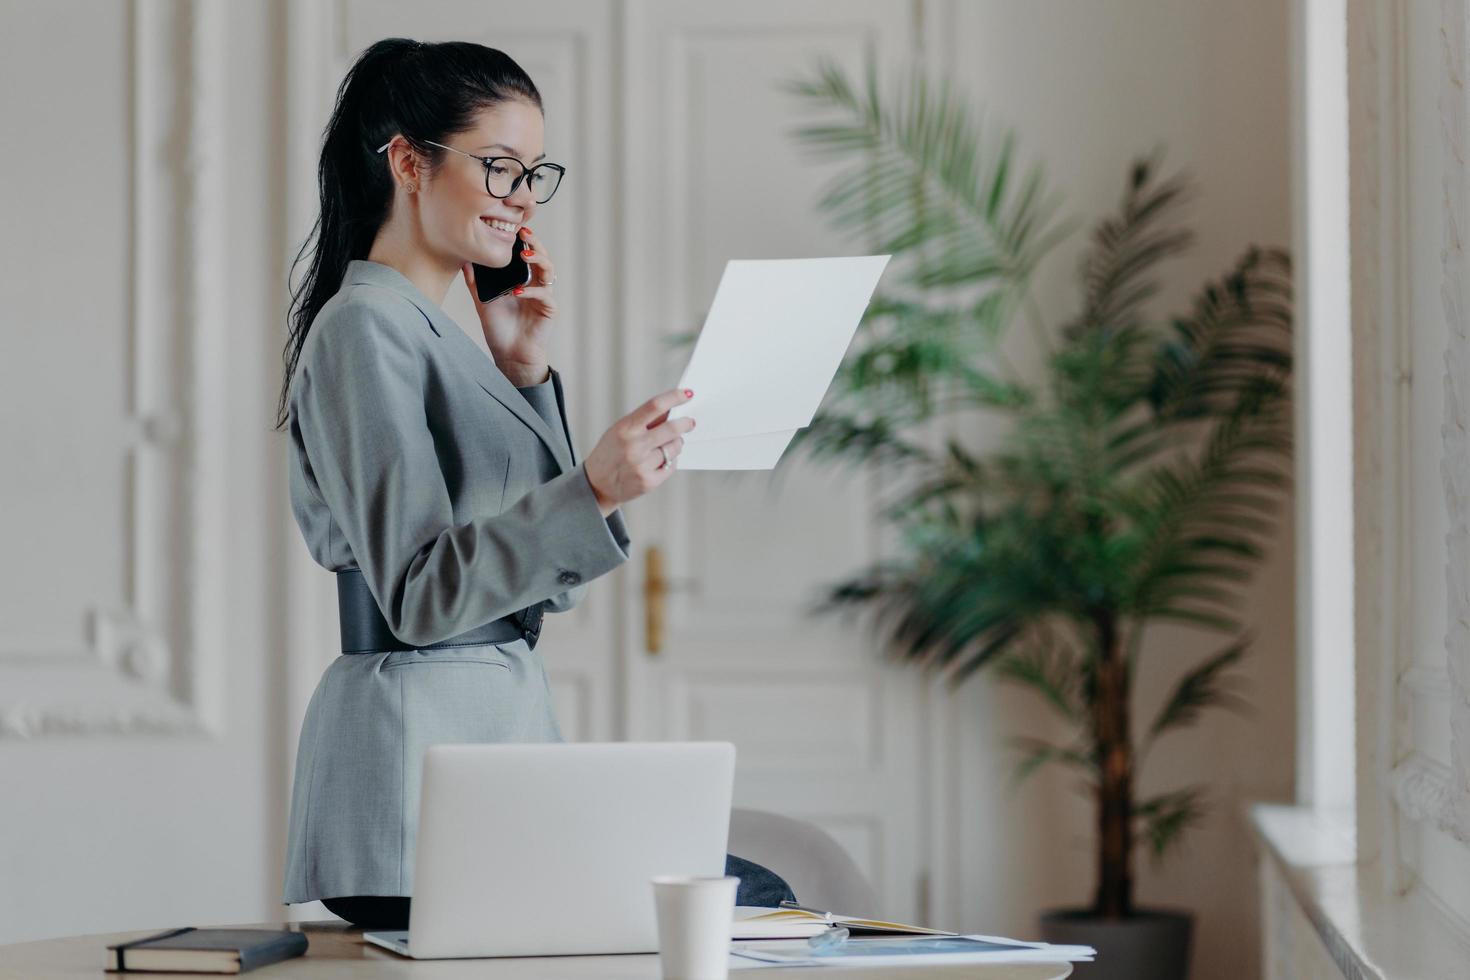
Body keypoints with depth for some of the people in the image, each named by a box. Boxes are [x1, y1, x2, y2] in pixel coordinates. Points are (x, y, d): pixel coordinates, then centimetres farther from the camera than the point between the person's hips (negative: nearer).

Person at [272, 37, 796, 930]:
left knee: (756, 896, -2)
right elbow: (417, 596, -17)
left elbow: (553, 585, 16)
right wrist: (592, 493, -27)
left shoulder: (438, 334, 19)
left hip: (506, 723, 9)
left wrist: (527, 370, 10)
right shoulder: (365, 329, -9)